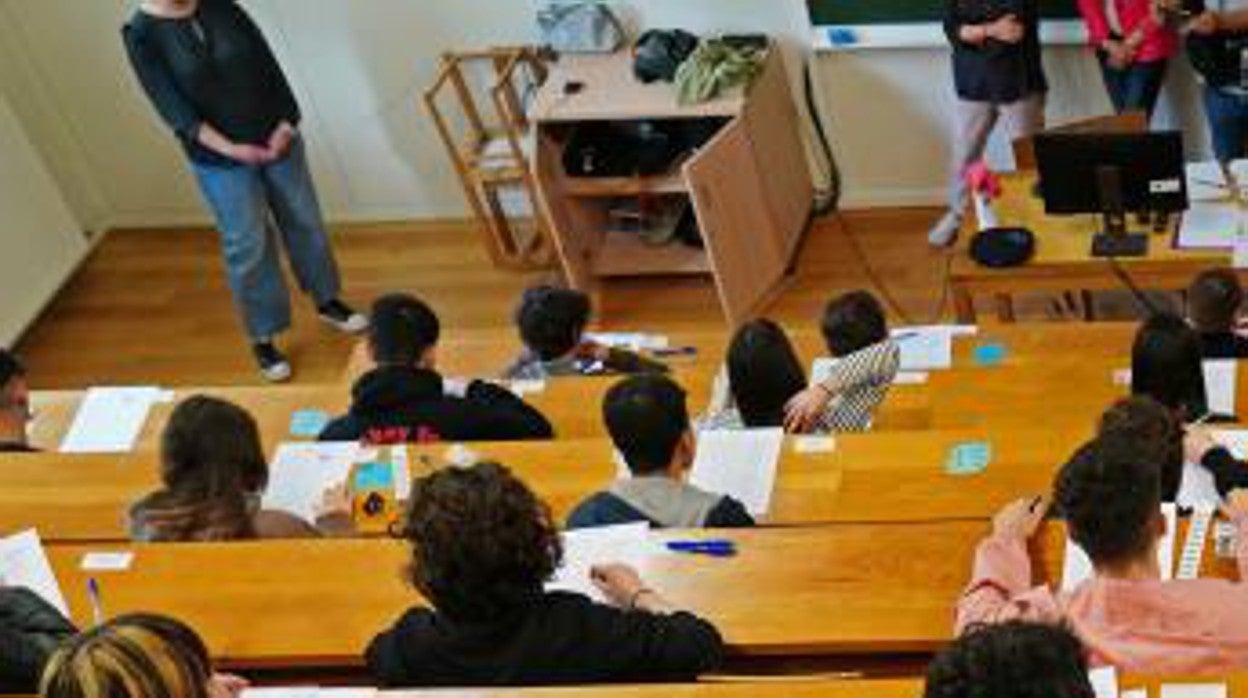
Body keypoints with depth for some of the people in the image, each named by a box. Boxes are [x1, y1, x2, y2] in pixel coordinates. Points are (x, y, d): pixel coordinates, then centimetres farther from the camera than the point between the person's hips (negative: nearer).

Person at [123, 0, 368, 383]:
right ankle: (263, 340, 16)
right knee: (248, 248, 1)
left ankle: (327, 301, 37)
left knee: (305, 222, 15)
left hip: (276, 138, 4)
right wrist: (227, 148, -25)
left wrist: (286, 122, -11)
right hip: (219, 161, -3)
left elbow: (266, 63, 0)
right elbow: (172, 107, -17)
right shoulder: (141, 34, -12)